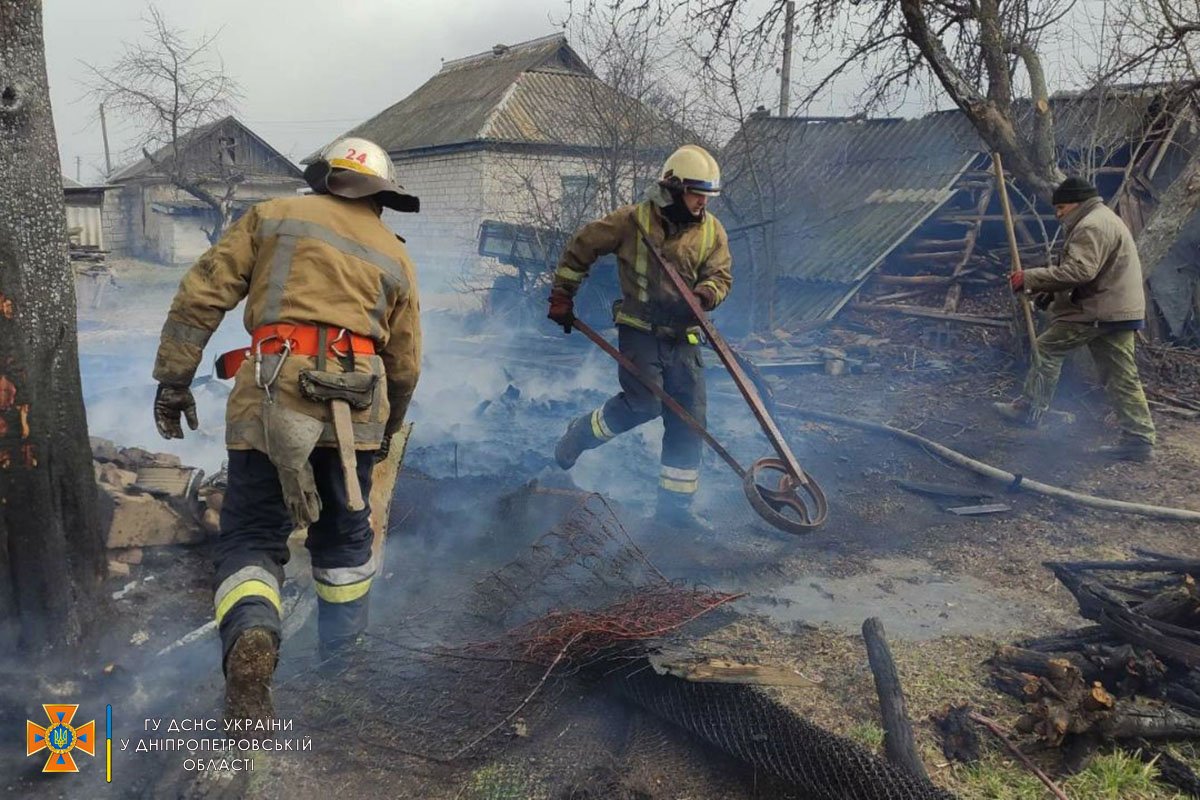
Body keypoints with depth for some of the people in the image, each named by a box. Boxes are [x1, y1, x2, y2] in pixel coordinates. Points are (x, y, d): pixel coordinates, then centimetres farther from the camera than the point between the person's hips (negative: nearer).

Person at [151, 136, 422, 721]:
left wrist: (173, 378, 7)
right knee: (344, 534, 20)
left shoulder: (274, 216, 13)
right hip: (355, 403, 2)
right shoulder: (394, 255, 19)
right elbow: (405, 365, 20)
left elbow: (201, 294, 5)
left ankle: (250, 637, -23)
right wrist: (386, 430, 34)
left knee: (252, 535, 5)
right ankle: (345, 658, 32)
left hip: (272, 395, -2)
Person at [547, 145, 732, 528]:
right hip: (639, 329, -5)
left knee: (689, 418, 2)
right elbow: (581, 246, 1)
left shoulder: (712, 231, 4)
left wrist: (705, 294, -22)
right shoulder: (633, 220, -7)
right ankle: (579, 435, 12)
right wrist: (562, 296, 4)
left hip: (683, 336, 5)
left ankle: (674, 504, 13)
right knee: (644, 403, -18)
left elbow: (720, 275, 2)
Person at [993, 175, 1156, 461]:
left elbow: (1078, 270, -25)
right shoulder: (1105, 219, 24)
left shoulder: (1091, 226, -13)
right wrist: (1052, 291, 13)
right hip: (1119, 311, 10)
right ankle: (1138, 440, 8)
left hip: (1098, 312, -10)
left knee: (1048, 347, 1)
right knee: (1121, 376, 8)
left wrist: (1030, 279, -21)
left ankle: (1030, 409, 8)